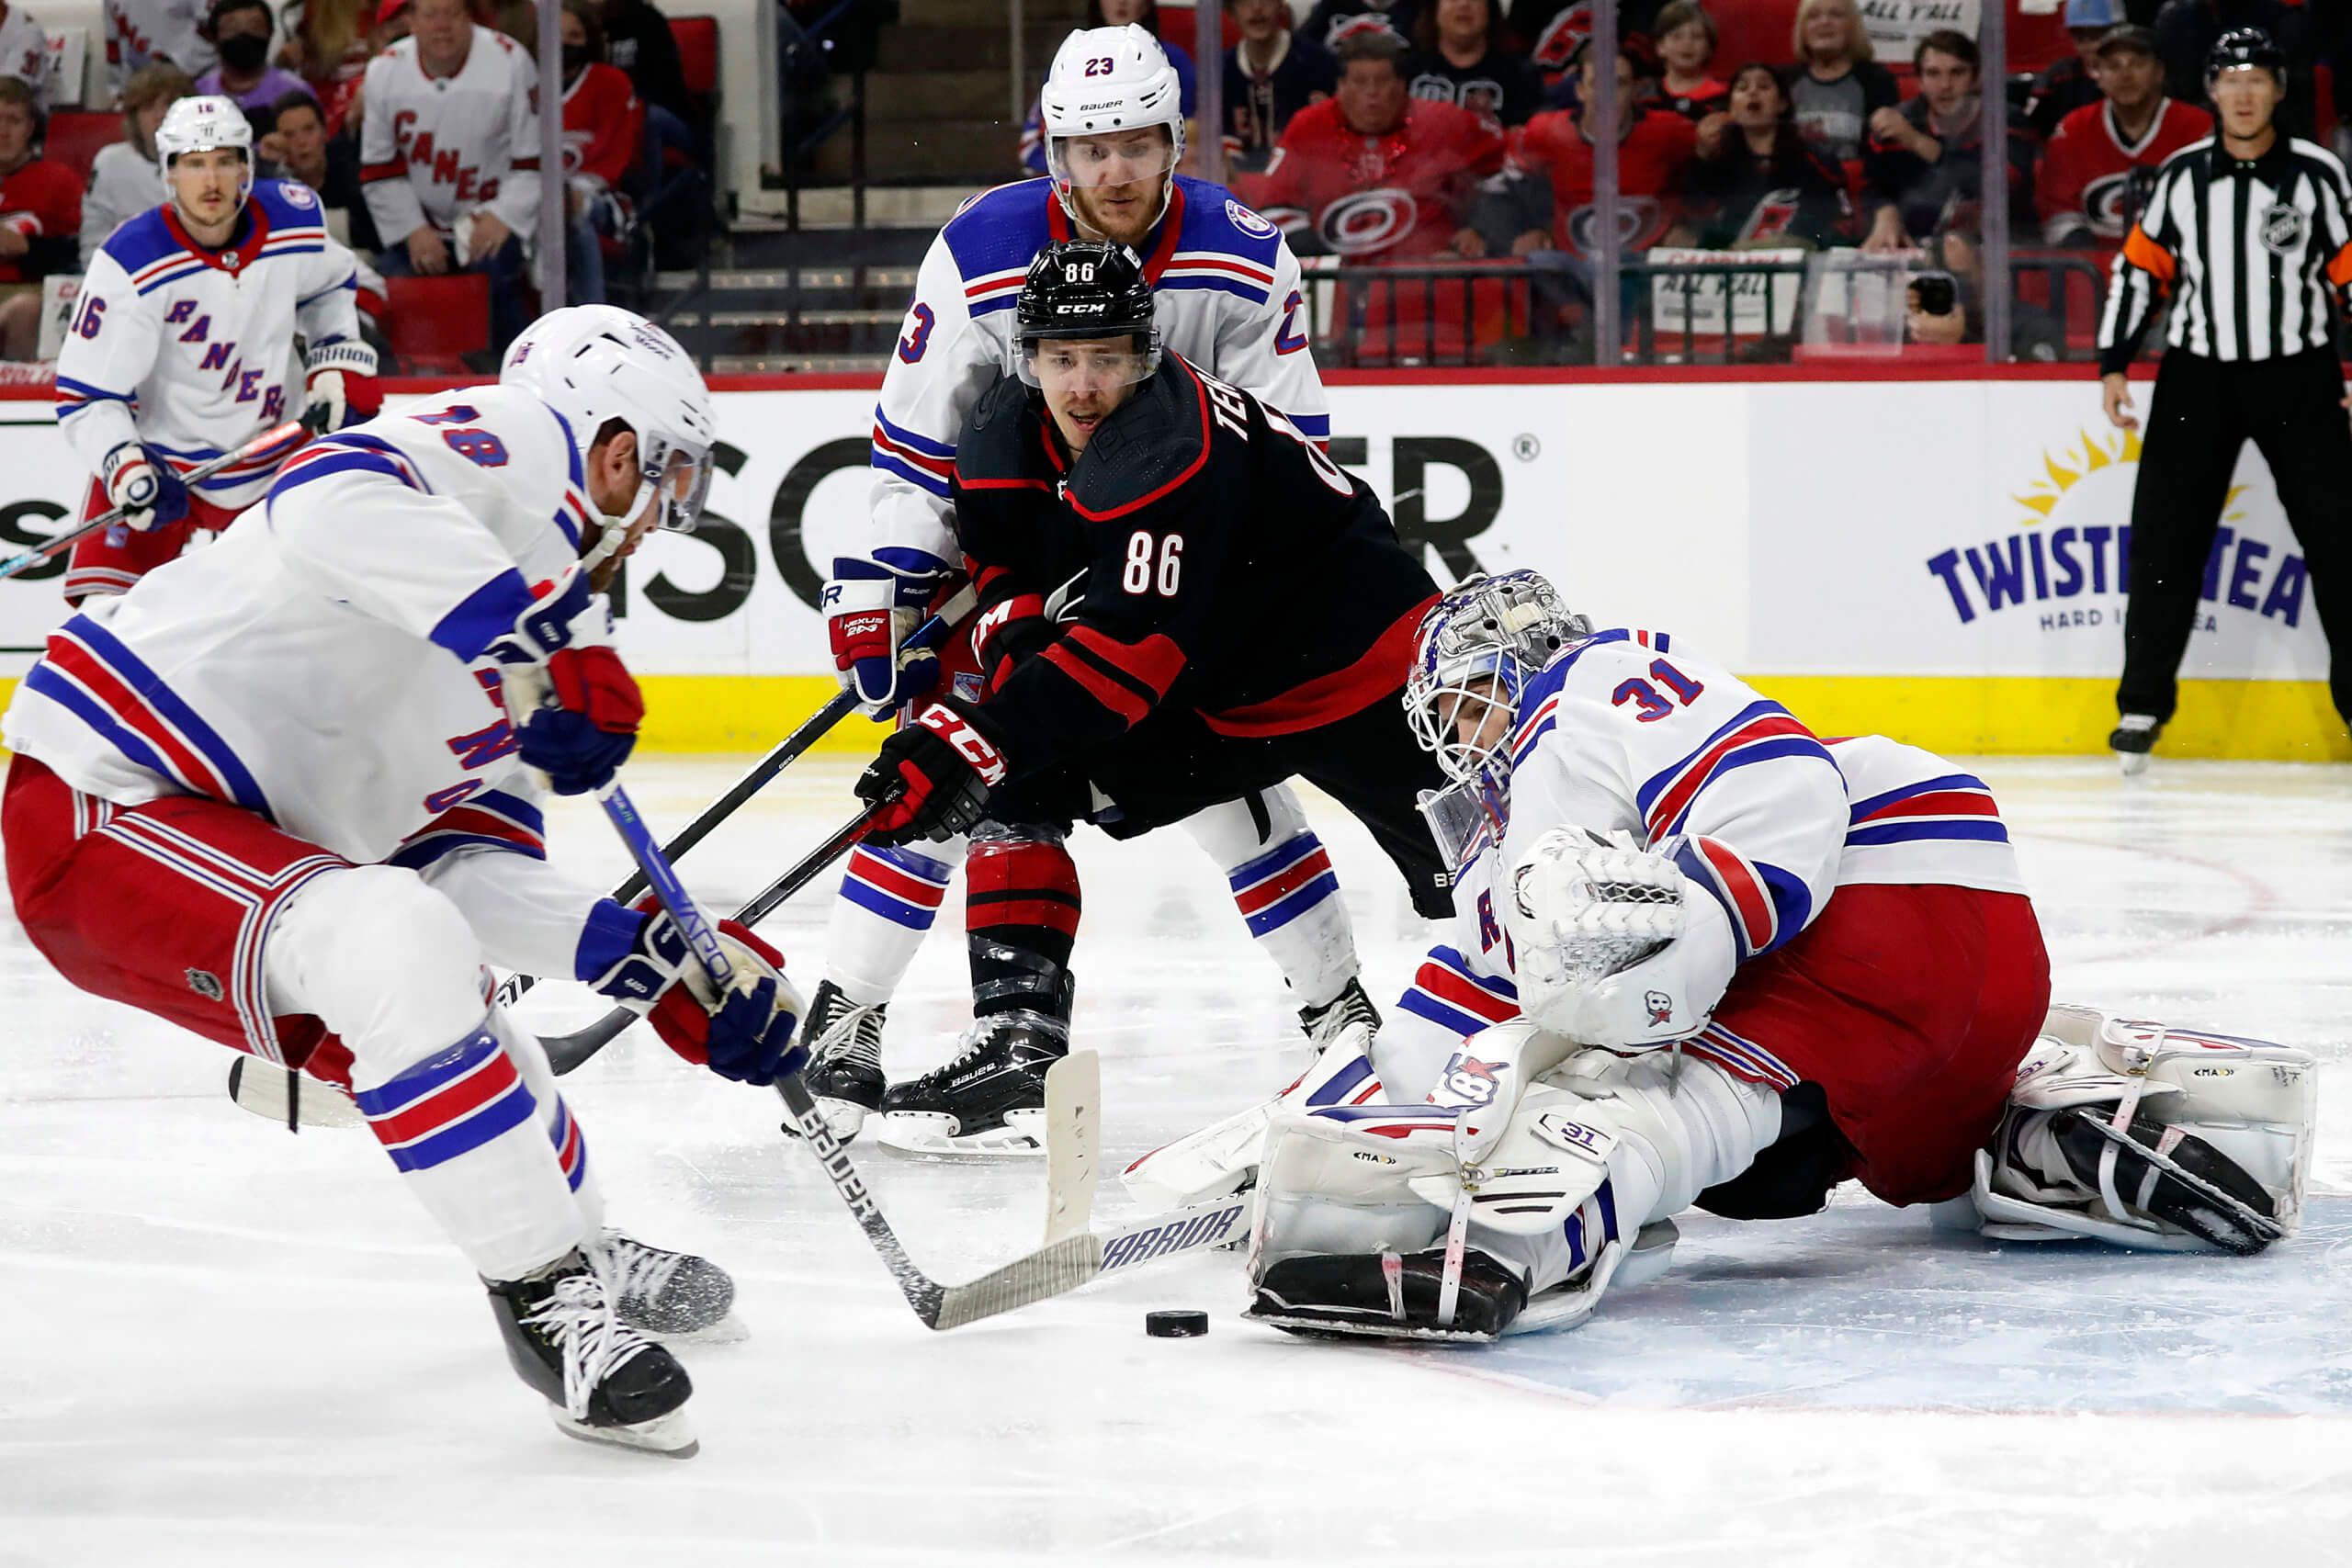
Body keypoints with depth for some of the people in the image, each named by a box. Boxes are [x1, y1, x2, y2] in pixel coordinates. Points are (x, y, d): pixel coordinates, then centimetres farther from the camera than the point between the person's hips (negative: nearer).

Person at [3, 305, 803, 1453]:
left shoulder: (558, 599, 17)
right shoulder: (503, 451, -12)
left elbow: (469, 864, 13)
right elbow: (332, 500, -35)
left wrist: (651, 959, 1)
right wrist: (543, 637, -39)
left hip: (247, 854, 11)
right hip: (101, 808, -11)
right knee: (401, 945, -32)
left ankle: (584, 1257, 51)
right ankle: (545, 1298, -21)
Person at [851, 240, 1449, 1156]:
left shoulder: (1173, 449, -33)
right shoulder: (1009, 432, -8)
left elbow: (1130, 645, -39)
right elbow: (1005, 573, 5)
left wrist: (983, 735, -45)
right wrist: (1012, 640, -20)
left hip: (1357, 659, -7)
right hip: (1212, 694, 7)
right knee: (1014, 782, -7)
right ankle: (1015, 1044, -10)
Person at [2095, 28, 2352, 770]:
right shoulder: (2180, 176, 2)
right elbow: (2139, 268, 8)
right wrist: (2113, 365, 2)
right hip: (2198, 376, 1)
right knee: (2164, 538, -1)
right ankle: (2144, 702, 8)